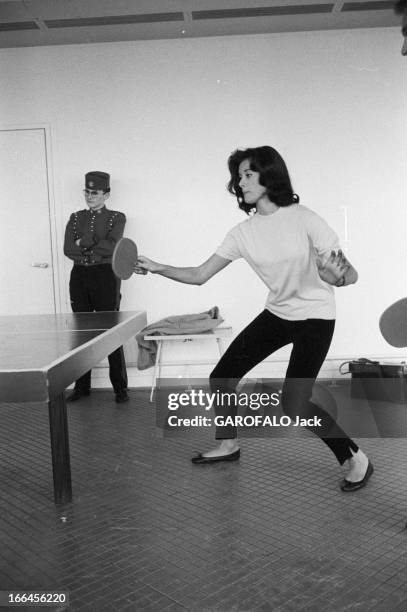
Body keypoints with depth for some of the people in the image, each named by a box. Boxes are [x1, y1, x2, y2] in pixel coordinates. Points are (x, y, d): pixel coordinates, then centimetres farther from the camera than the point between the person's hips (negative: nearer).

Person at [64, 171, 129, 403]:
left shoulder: (117, 217, 5)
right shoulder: (76, 218, 14)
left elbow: (112, 246, -13)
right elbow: (68, 249, -1)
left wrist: (84, 244, -8)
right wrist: (97, 250, -9)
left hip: (106, 277, -4)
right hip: (79, 277, 4)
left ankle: (120, 388, 6)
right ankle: (82, 386, 17)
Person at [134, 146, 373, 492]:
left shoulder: (304, 219, -19)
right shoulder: (243, 233, -5)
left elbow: (349, 274, -18)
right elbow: (199, 275, -3)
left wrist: (338, 276, -41)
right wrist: (158, 268, -16)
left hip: (315, 316, -6)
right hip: (276, 313, 6)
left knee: (294, 404, -16)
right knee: (221, 378, 4)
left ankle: (356, 460, 7)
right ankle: (229, 445, 30)